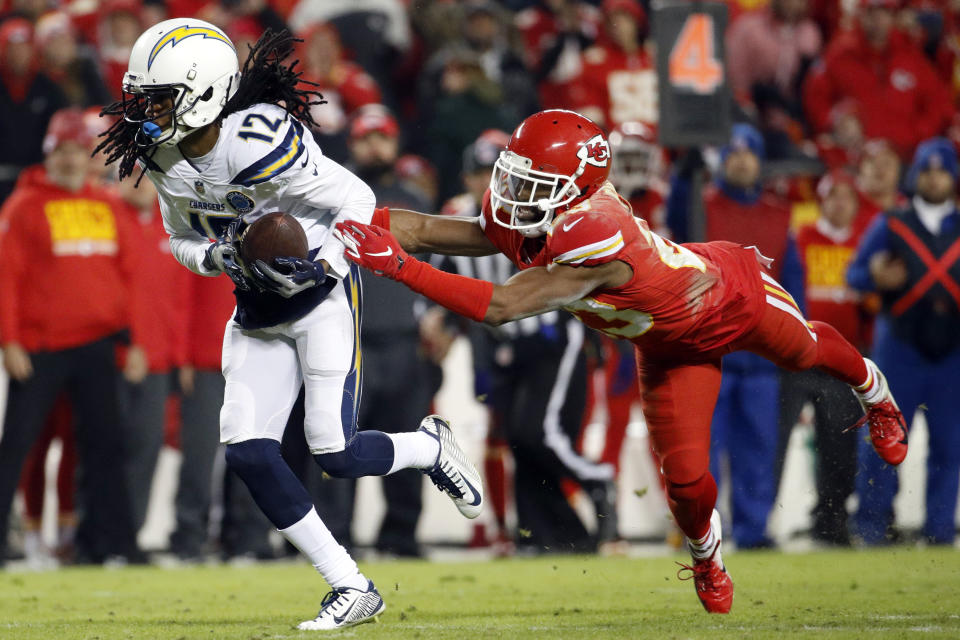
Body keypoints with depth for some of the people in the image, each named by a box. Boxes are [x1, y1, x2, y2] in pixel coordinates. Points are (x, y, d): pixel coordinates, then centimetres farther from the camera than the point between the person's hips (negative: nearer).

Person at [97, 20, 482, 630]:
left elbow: (356, 200, -19)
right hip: (258, 308, 7)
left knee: (335, 452, -13)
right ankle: (352, 588, 2)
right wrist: (216, 256, -11)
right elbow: (182, 240, 11)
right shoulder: (162, 158, -4)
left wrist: (321, 262, -33)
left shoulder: (260, 141, -27)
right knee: (246, 449, -7)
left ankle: (431, 448, 23)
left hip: (321, 292, -7)